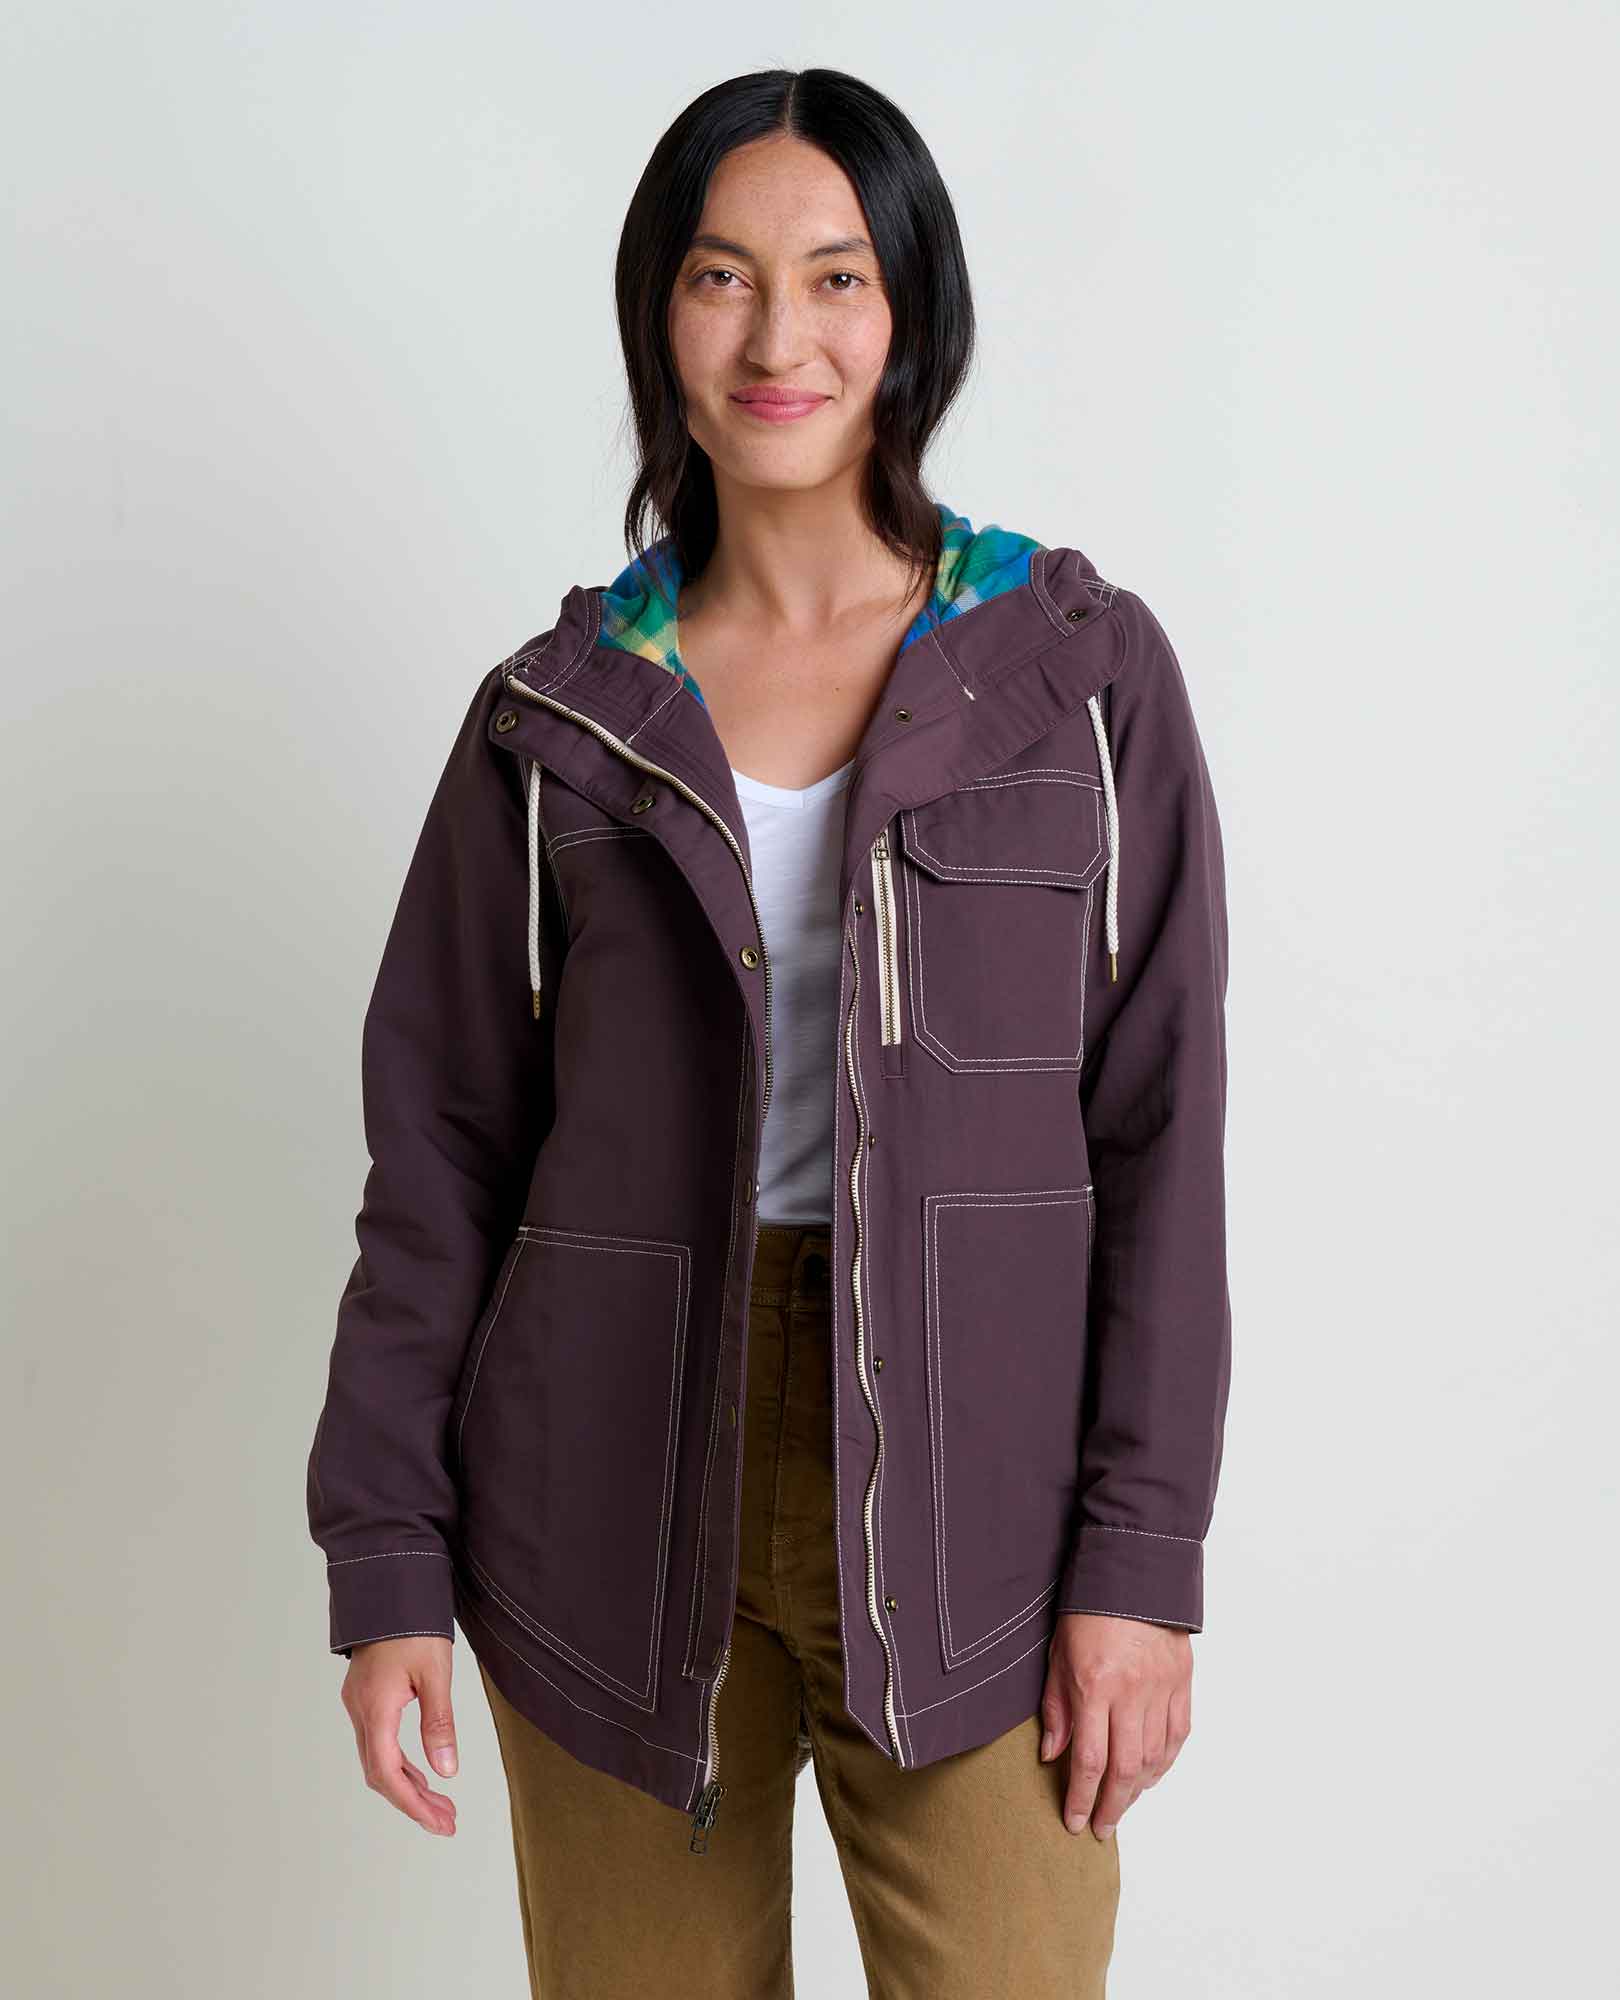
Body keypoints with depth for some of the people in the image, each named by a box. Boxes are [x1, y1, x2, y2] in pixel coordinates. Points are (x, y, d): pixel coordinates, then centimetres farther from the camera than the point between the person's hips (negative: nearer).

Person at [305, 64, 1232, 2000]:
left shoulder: (1086, 674, 1)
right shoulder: (563, 714, 4)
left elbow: (1158, 1131, 0)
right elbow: (442, 1151, 5)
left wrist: (1143, 1551, -5)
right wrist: (386, 1560, 1)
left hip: (966, 1496, -1)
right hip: (621, 1514, 1)